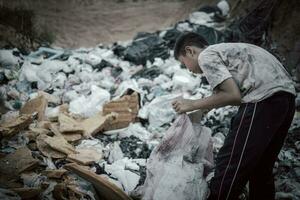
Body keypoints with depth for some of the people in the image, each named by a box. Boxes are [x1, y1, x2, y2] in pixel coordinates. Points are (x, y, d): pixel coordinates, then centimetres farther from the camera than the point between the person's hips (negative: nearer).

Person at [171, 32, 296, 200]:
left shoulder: (206, 55, 3)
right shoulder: (226, 49, 29)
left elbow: (233, 95, -9)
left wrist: (192, 105, 0)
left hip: (264, 98, -10)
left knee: (229, 167, -7)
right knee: (261, 168, 19)